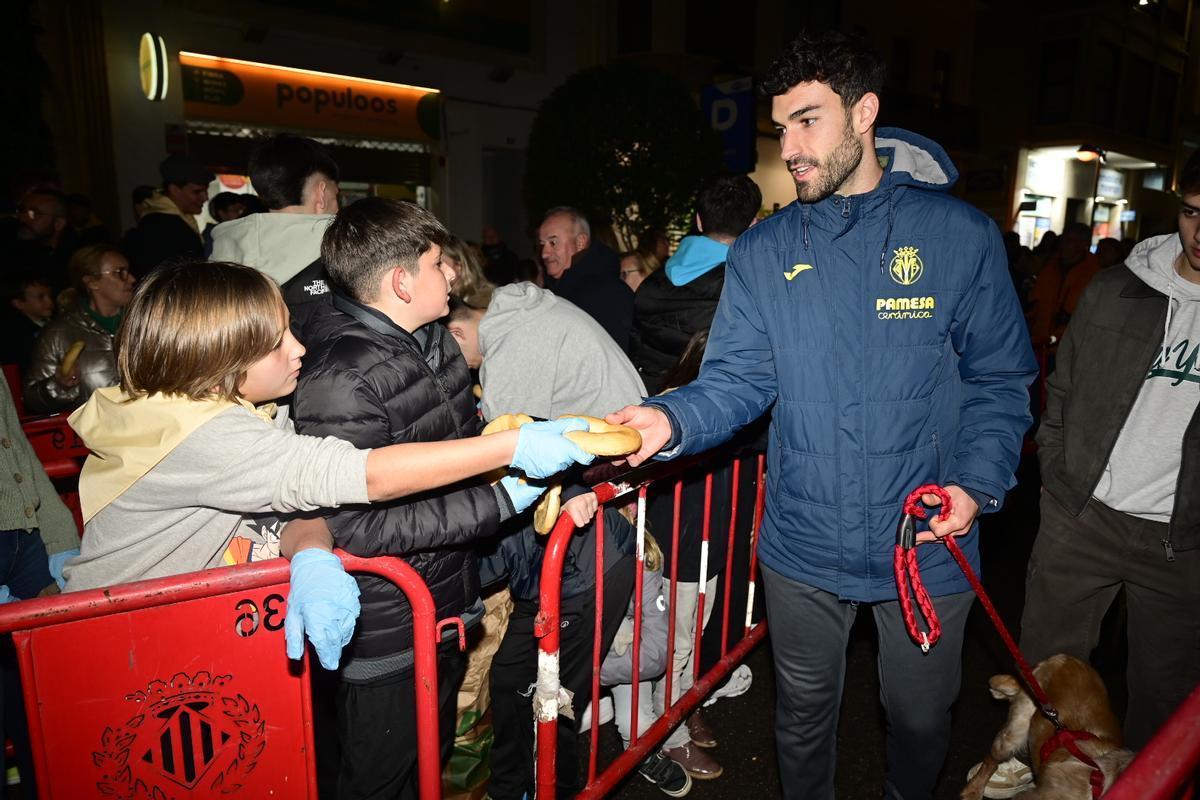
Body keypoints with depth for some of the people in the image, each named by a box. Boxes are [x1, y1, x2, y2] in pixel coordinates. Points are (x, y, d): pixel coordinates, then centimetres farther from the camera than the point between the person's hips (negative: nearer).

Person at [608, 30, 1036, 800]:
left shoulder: (961, 235, -6)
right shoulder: (763, 252, -2)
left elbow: (1000, 379, -1)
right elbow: (737, 380, -7)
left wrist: (977, 482, -15)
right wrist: (672, 419, -26)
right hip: (803, 544, 1)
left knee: (921, 720, 21)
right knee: (803, 715, 21)